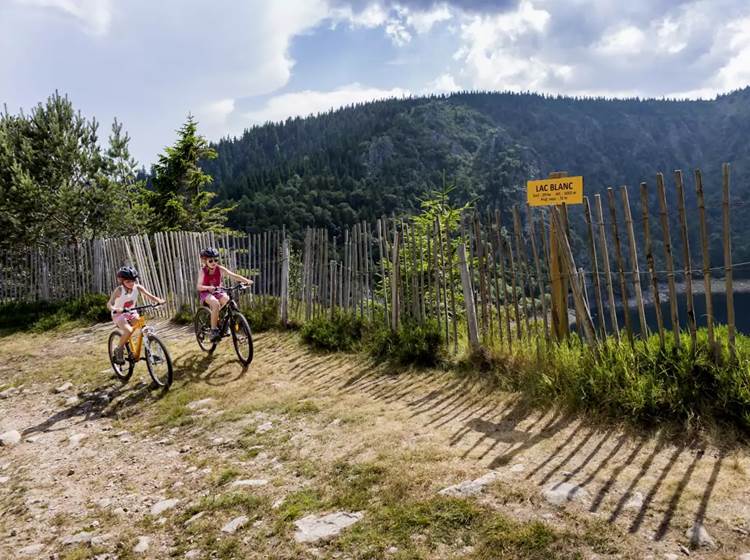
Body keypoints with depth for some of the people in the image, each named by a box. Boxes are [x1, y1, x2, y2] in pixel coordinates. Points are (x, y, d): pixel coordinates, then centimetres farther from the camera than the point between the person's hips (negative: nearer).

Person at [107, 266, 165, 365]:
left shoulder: (138, 287, -14)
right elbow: (109, 304, -31)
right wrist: (115, 309, -53)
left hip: (131, 313, 4)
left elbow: (149, 295, -22)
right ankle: (118, 351, -7)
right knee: (129, 331, -30)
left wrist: (159, 300, -42)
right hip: (119, 315, -4)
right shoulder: (119, 290, -23)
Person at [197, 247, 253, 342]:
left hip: (218, 291, 3)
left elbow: (233, 275, -19)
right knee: (215, 303, -35)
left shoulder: (220, 269, -8)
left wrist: (246, 280, -34)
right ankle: (214, 330, -28)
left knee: (227, 299, -29)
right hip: (206, 293, -3)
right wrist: (208, 287, -43)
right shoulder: (203, 271, -13)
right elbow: (199, 286, -22)